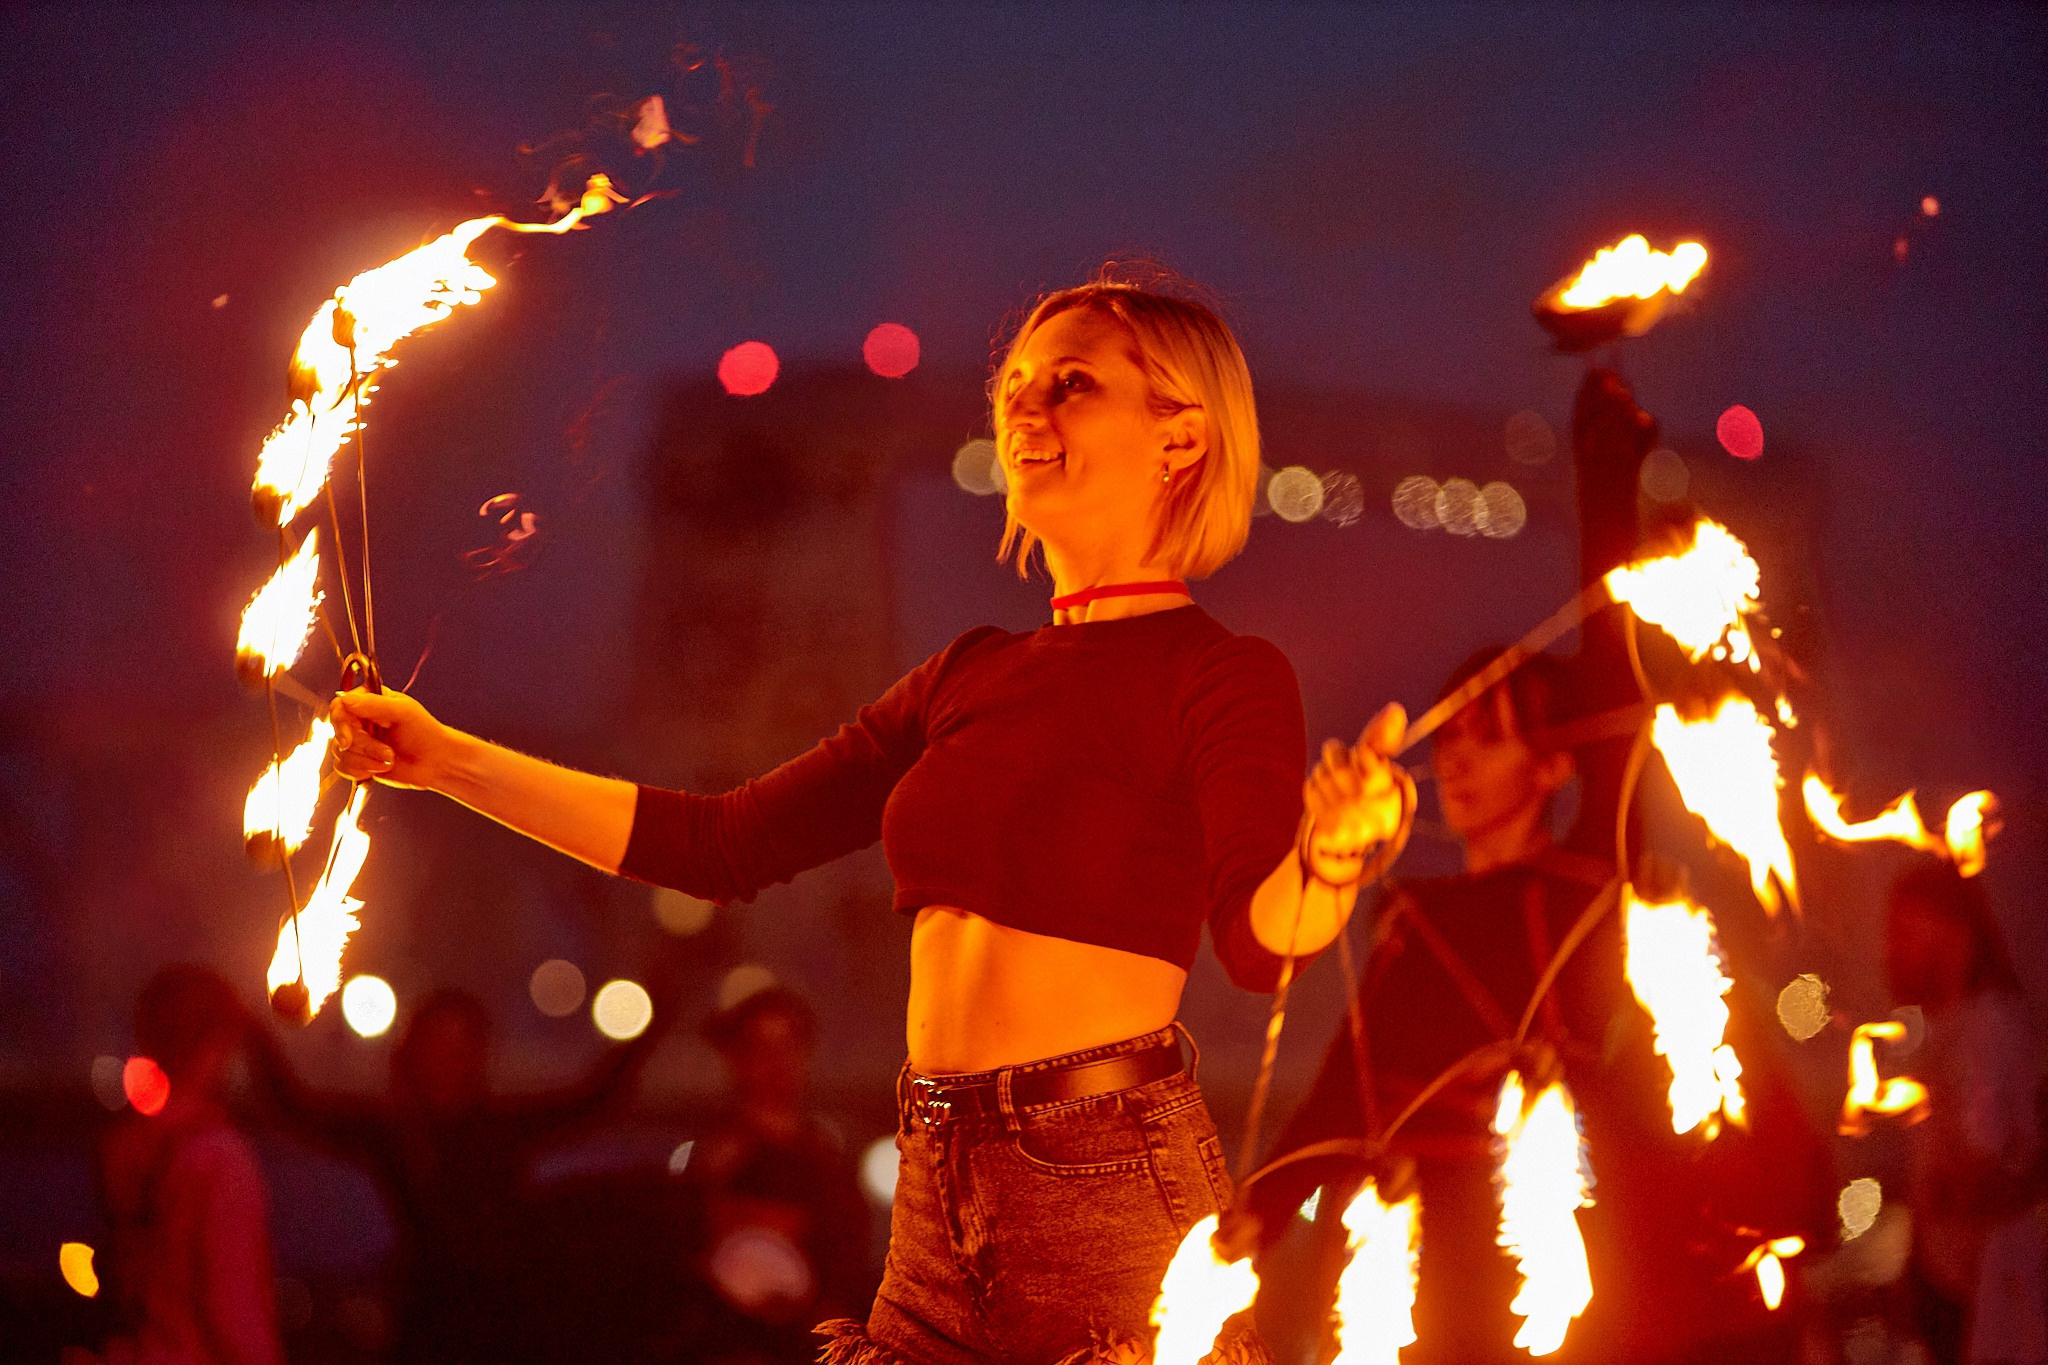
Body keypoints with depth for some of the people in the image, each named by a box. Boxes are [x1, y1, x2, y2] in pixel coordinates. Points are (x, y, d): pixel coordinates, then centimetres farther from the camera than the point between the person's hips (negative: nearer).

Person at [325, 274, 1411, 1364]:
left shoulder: (1223, 676, -5)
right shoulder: (974, 679, 14)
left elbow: (1258, 937, -22)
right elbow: (723, 846, 15)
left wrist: (1332, 852, -45)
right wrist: (449, 762, 12)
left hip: (1114, 1193, -6)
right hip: (940, 1202, 6)